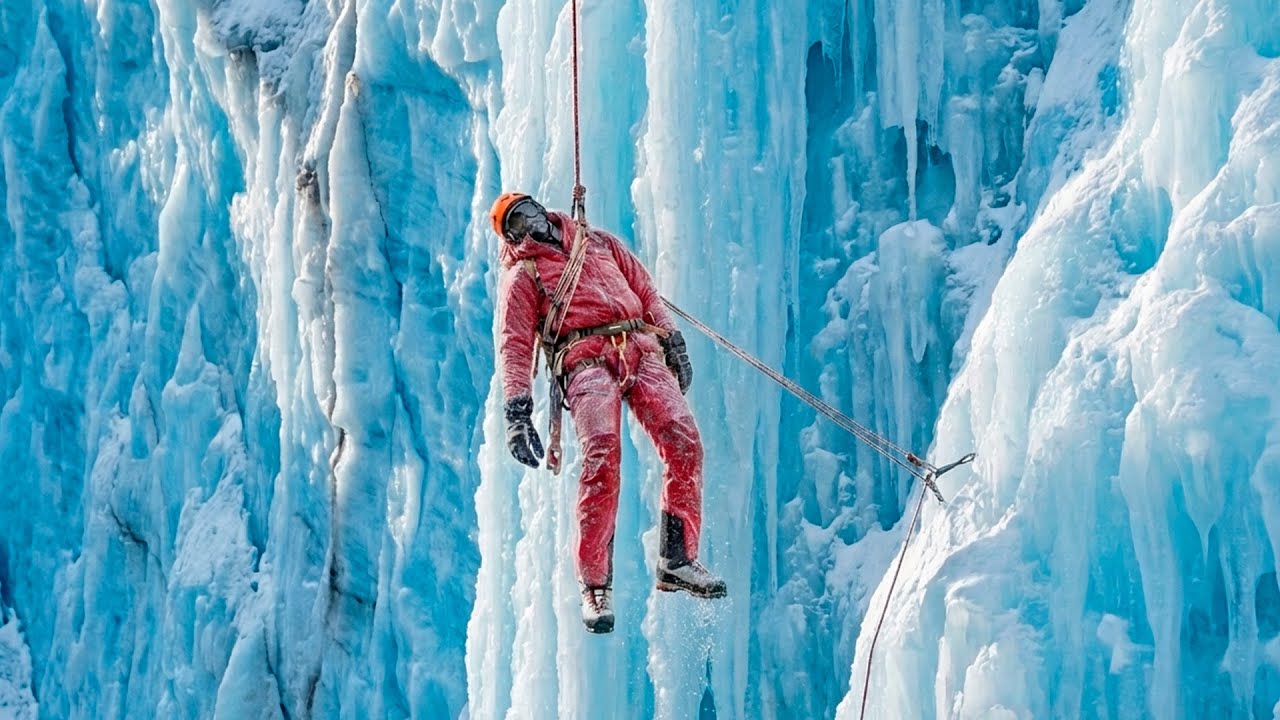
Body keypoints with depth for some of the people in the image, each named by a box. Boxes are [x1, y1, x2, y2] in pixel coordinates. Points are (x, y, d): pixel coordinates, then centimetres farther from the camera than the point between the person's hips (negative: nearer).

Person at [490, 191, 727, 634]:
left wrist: (672, 341, 12)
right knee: (602, 455, -27)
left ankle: (677, 561, -16)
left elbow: (645, 289, 27)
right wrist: (517, 412, -7)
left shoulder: (599, 243, 31)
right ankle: (595, 585, -25)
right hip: (584, 359, -4)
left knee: (683, 440, -19)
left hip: (641, 348, 4)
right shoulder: (523, 275, 19)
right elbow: (515, 346, 7)